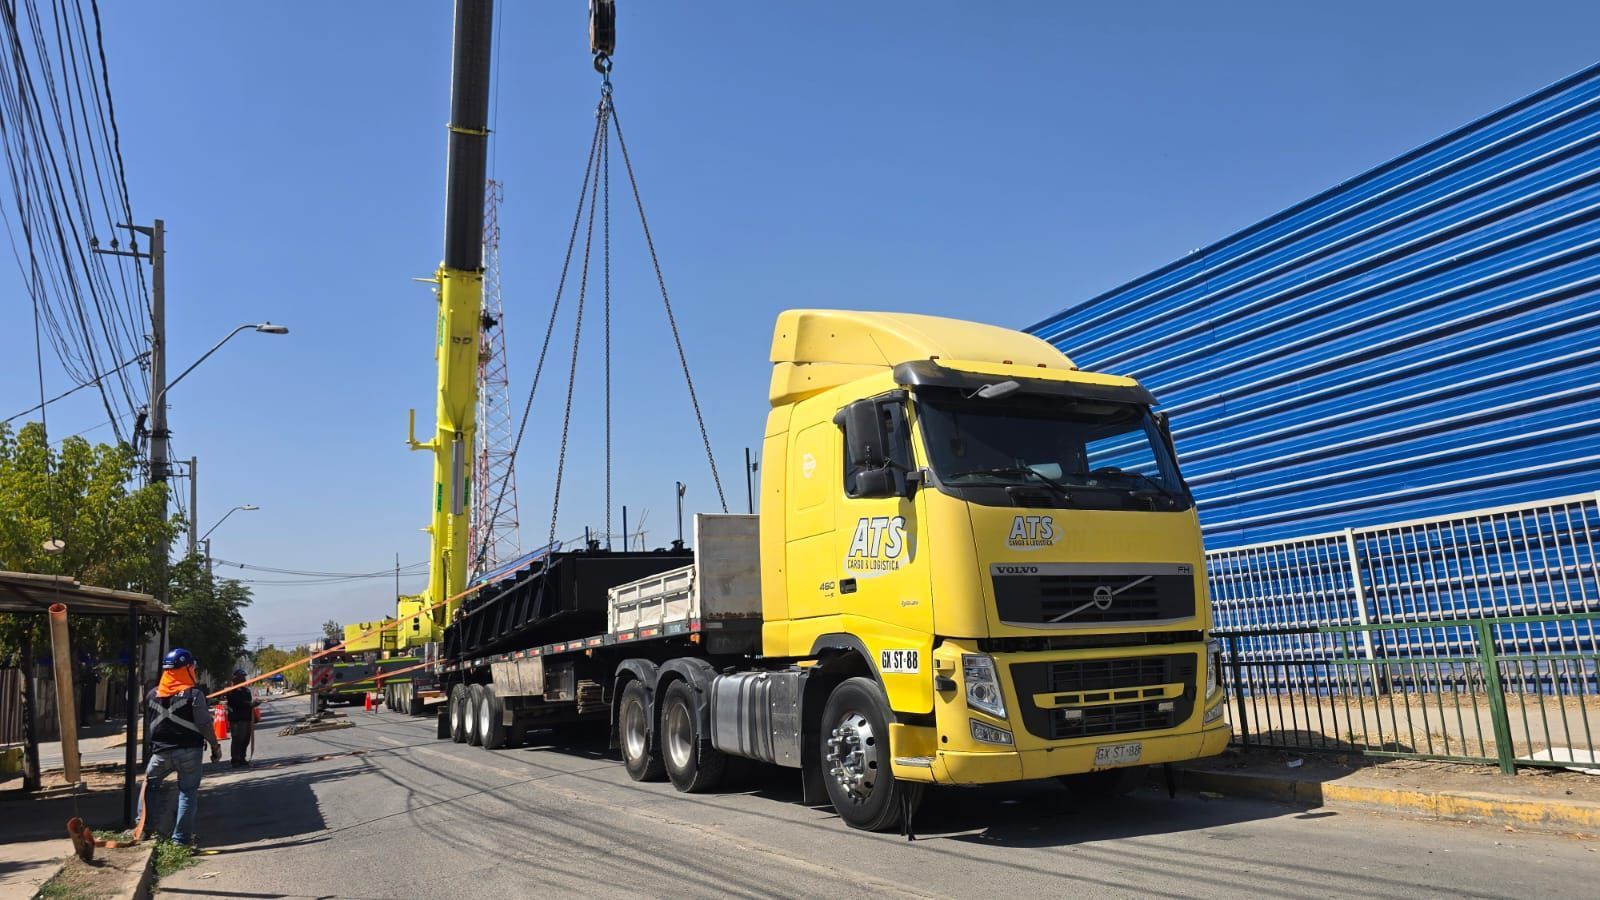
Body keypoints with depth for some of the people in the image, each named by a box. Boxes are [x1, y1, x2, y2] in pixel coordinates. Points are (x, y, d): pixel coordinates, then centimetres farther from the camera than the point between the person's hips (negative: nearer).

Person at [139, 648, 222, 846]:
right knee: (188, 792, 5)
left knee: (150, 784, 26)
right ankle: (181, 837, 6)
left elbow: (148, 726, 14)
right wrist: (215, 746, 0)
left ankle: (145, 827, 20)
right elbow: (204, 725, -11)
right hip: (189, 751, -4)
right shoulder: (194, 694, -12)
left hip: (161, 752, 4)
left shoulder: (152, 695, 5)